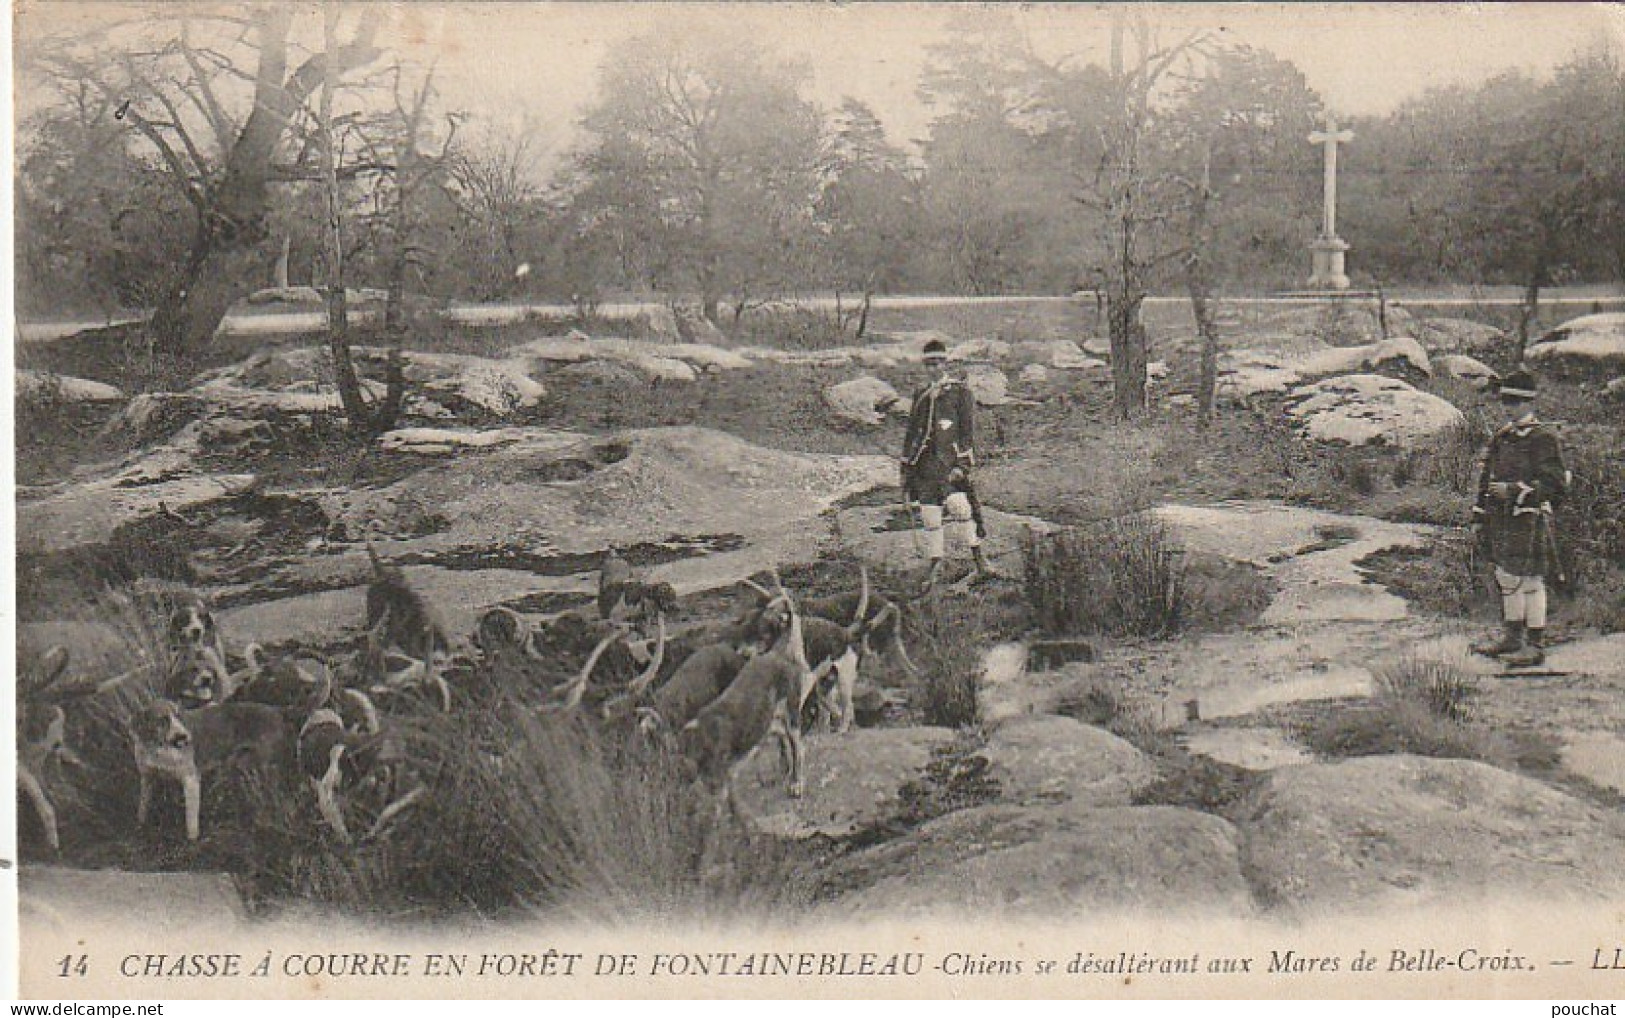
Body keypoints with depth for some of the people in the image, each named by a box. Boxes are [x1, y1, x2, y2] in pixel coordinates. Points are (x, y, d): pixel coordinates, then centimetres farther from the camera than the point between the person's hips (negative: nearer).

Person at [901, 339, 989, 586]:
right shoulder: (921, 396, 19)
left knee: (958, 506, -21)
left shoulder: (961, 392, 3)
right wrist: (906, 468, 18)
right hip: (925, 465, 5)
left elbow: (968, 429, -4)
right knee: (929, 516, 2)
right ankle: (936, 566, 11)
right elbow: (911, 433, 23)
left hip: (950, 462, -5)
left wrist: (962, 463, -14)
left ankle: (977, 556, -10)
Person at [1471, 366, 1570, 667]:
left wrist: (1514, 490, -21)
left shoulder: (1543, 437, -10)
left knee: (1530, 580, -4)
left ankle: (1536, 646, 2)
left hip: (1529, 519, -8)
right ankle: (1512, 637, 25)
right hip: (1501, 519, 8)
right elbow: (1487, 479, 20)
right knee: (1506, 578, 14)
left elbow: (1555, 482, -15)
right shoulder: (1501, 437, 14)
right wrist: (1479, 518, 17)